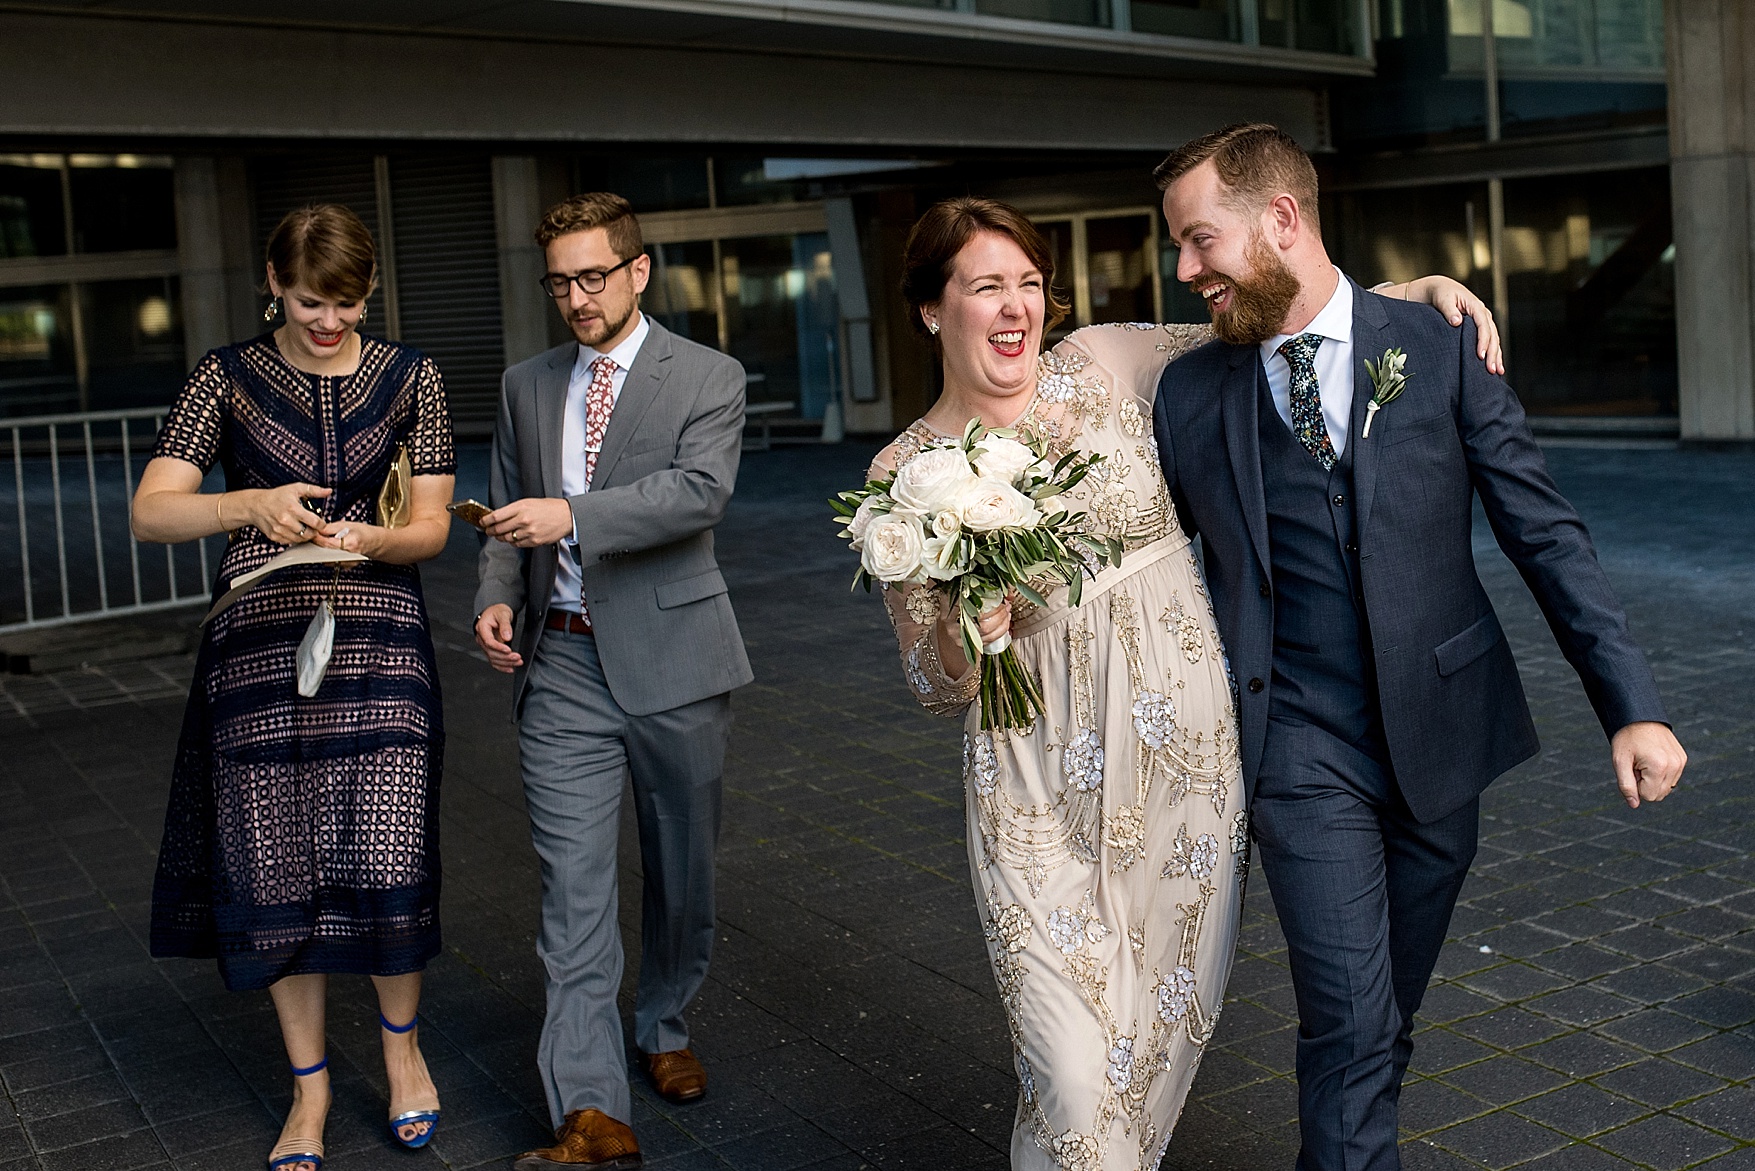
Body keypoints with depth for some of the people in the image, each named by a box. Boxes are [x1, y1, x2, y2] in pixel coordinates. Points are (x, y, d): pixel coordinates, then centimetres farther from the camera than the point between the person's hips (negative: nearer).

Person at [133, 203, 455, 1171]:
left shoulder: (409, 379, 4)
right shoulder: (228, 377, 2)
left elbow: (432, 527, 3)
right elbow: (150, 512, -6)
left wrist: (371, 539, -19)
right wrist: (252, 505, -24)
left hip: (378, 643, 0)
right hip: (259, 645, 0)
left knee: (387, 861, -6)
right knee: (276, 870, 5)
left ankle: (401, 1040, 24)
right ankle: (309, 1085, 25)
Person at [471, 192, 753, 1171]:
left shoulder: (708, 378, -2)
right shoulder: (527, 386, 12)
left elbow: (701, 491, -18)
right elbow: (509, 513, 19)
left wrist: (572, 516, -29)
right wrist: (499, 595, 0)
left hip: (671, 658, -2)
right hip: (563, 663, 2)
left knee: (683, 869, 13)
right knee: (574, 882, -5)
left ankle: (666, 1027, 37)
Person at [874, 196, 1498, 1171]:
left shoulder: (1102, 364, 0)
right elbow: (937, 690, 2)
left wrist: (1415, 287, 2)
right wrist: (962, 643, -20)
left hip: (1190, 751, 2)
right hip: (1044, 796, -2)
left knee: (1172, 1022, 14)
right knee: (1075, 1080, -7)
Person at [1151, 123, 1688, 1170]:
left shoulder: (1440, 349, -2)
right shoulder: (1189, 395, 1)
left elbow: (1545, 531, -1)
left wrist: (1633, 704, -7)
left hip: (1438, 733, 1)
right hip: (1300, 749, -1)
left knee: (1390, 1016, 14)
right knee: (1351, 1025, -9)